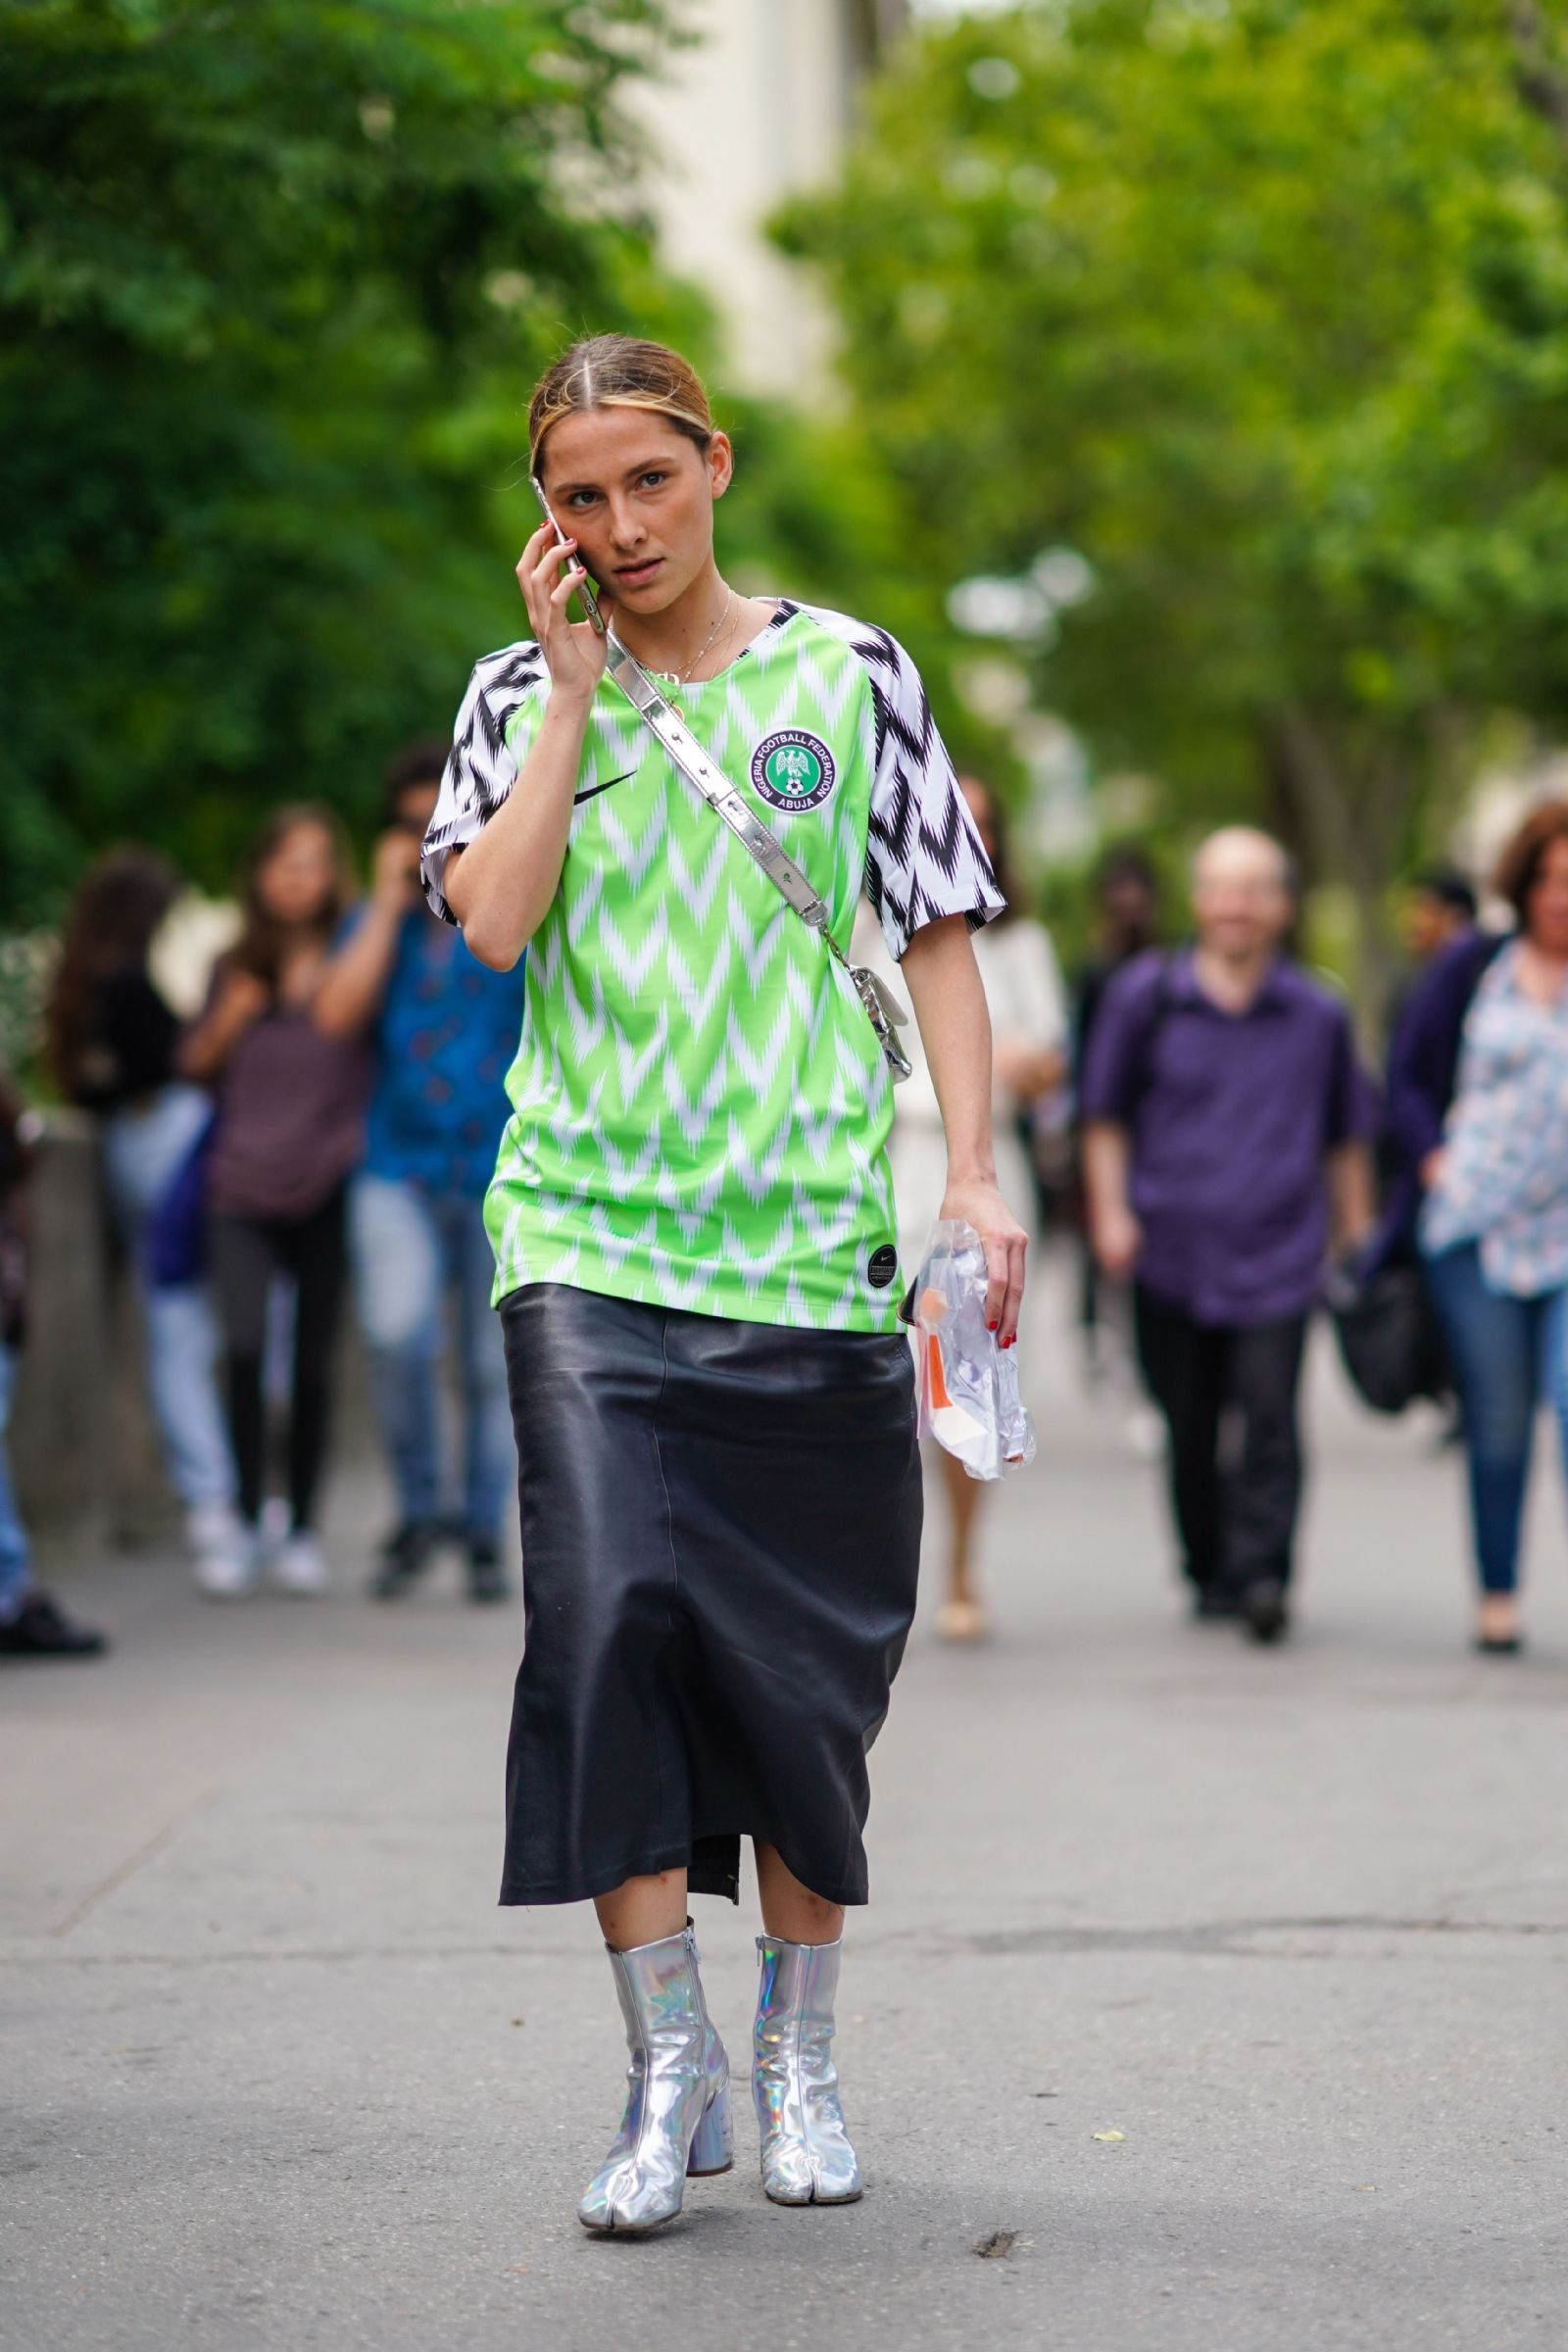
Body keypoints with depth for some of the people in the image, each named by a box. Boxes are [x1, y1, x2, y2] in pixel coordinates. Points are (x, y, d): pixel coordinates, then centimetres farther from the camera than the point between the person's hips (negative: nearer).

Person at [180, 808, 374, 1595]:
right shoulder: (237, 966, 12)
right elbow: (194, 1066, 16)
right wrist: (230, 1019, 0)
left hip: (325, 1189, -2)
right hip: (243, 1183, 2)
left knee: (311, 1360, 4)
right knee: (244, 1349, -12)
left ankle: (302, 1531, 14)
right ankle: (247, 1524, -3)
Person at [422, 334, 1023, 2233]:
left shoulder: (850, 676, 8)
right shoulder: (523, 697, 10)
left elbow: (937, 939, 9)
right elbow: (491, 917, -7)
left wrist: (974, 1176, 0)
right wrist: (575, 681, -5)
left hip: (816, 1238, 0)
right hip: (589, 1236, 0)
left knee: (814, 1650, 3)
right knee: (608, 1609, -15)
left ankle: (797, 2055, 21)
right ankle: (668, 2061, -6)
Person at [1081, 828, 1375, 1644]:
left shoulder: (1318, 1015, 6)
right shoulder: (1147, 996, 4)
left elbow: (1345, 1139, 16)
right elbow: (1106, 1117, 10)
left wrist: (1358, 1234, 15)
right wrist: (1110, 1211, 1)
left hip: (1277, 1252, -1)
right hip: (1172, 1253, 1)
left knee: (1269, 1411, -16)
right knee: (1190, 1430, 7)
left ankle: (1260, 1575, -13)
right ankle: (1209, 1571, 23)